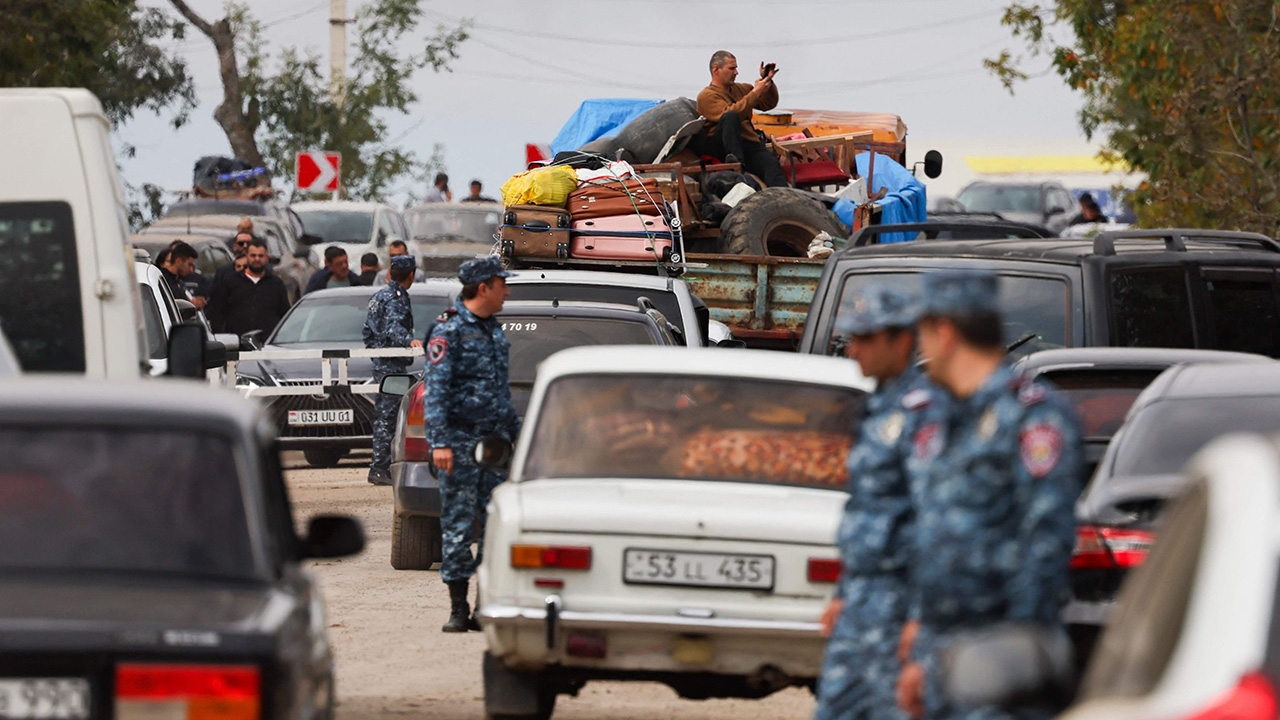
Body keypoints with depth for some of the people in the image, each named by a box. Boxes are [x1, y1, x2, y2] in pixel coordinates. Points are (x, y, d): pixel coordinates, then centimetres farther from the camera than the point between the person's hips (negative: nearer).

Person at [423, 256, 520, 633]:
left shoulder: (494, 330, 15)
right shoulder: (449, 330, -9)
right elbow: (436, 389, -15)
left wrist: (516, 432, 21)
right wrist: (439, 442, -22)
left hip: (495, 439, 7)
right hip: (461, 441, -7)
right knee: (459, 524, -3)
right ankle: (459, 609, 1)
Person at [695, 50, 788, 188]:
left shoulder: (741, 89, 25)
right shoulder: (707, 96, 2)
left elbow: (768, 104, 30)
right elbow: (729, 113, -15)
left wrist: (768, 81, 12)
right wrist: (755, 93, -14)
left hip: (750, 144, 5)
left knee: (771, 164, -29)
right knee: (731, 117, -34)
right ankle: (735, 160, -49)